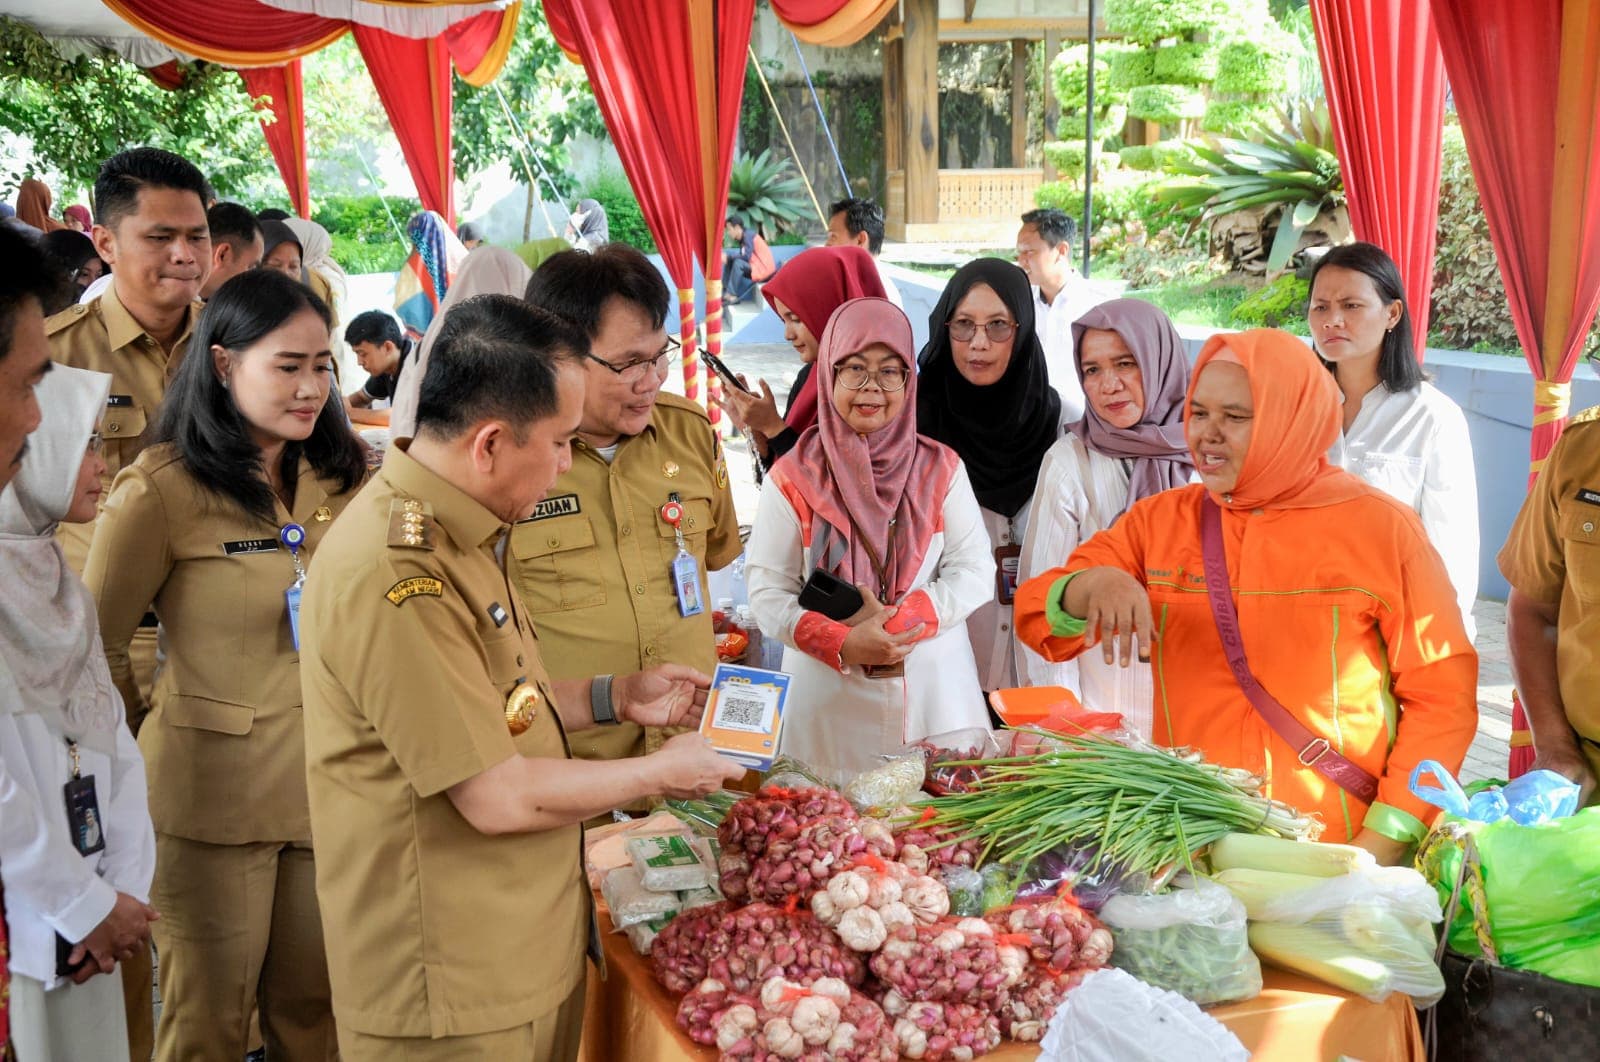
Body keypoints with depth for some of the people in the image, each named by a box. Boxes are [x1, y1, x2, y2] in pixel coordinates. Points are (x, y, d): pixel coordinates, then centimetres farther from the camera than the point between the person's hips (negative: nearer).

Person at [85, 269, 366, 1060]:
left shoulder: (343, 476, 3)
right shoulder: (160, 491, -13)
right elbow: (96, 649, -3)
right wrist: (157, 729, 6)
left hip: (330, 780, 4)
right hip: (214, 789, -4)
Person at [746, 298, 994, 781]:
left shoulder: (940, 469, 5)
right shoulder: (794, 480, 0)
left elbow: (975, 570, 1)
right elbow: (767, 592, -4)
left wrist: (903, 618, -15)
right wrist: (844, 644, -18)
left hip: (934, 691, 2)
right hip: (829, 700, -1)